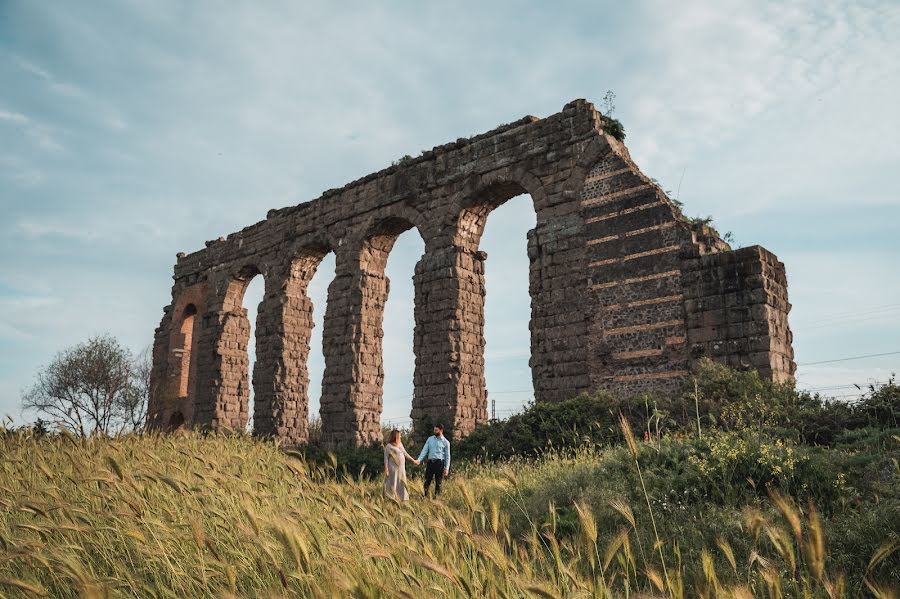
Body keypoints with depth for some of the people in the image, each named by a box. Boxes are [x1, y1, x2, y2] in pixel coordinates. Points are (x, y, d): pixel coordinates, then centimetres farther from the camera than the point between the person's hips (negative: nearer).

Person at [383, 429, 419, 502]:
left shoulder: (400, 444, 10)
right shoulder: (389, 446, -9)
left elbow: (405, 454, 20)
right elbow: (386, 458, -9)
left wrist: (413, 460, 21)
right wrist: (386, 470, -14)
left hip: (401, 468, 7)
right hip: (393, 468, -7)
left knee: (401, 484, 9)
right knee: (393, 484, -3)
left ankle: (402, 499, 16)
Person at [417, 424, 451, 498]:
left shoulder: (445, 442, 1)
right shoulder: (430, 439, 9)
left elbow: (447, 456, 1)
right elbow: (424, 450, 4)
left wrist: (447, 468, -4)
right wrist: (419, 460, -9)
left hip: (439, 462, -3)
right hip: (430, 462, 3)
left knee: (438, 482, 3)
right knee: (427, 481, 2)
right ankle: (425, 497, 7)